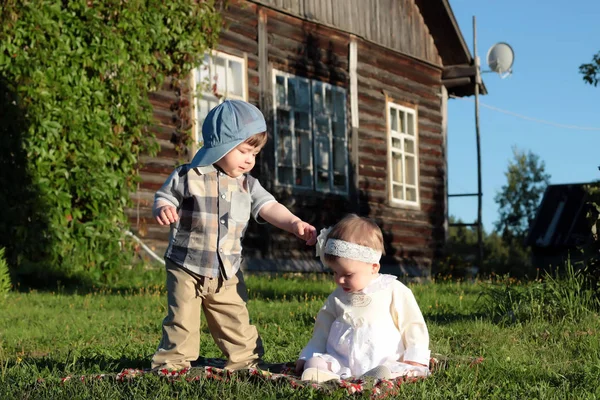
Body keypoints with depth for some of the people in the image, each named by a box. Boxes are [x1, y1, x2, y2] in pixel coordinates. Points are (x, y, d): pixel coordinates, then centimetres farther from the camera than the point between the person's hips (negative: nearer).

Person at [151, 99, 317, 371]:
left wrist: (294, 223, -21)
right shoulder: (189, 176, -8)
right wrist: (163, 210, -27)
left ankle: (245, 360, 22)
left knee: (236, 321, 9)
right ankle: (172, 364, 12)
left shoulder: (248, 185, 5)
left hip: (227, 272, 4)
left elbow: (269, 208, -3)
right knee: (182, 321, 0)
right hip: (186, 268, -4)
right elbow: (164, 197, -2)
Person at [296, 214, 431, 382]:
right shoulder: (337, 298, 17)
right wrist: (306, 357, 16)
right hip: (340, 363, 4)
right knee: (314, 364, -22)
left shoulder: (395, 292, 2)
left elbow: (413, 327, 1)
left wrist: (415, 362, -8)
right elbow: (323, 331, 24)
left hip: (385, 363, -4)